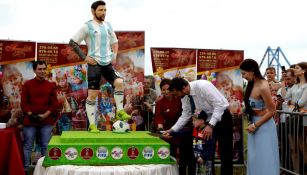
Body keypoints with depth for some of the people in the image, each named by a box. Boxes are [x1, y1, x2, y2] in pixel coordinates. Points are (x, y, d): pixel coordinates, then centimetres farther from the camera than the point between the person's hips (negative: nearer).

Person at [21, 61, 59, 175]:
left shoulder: (51, 86, 6)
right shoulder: (27, 84, 4)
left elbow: (54, 103, 3)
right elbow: (24, 102, 1)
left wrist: (44, 115, -9)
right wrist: (30, 115, -12)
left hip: (46, 121, 1)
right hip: (29, 121, -1)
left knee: (45, 146, 4)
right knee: (27, 146, 2)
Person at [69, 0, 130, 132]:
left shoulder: (108, 25, 14)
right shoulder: (87, 26, -3)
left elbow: (114, 42, 26)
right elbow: (72, 43, -2)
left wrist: (114, 55, 9)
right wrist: (84, 57, -9)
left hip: (108, 63, 5)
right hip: (94, 63, -5)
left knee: (119, 82, -17)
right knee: (92, 94, -3)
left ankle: (120, 112, -5)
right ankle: (92, 125, 4)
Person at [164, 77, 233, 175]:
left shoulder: (202, 86, -28)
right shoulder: (184, 96, -5)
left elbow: (219, 105, -29)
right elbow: (185, 115, 4)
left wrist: (211, 125, -34)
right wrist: (173, 129, -6)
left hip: (222, 118, -7)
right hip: (207, 120, 7)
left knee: (225, 152, -3)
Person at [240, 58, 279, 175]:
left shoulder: (262, 87, -23)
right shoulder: (252, 84, 2)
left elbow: (272, 111, -19)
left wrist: (255, 125, -17)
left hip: (264, 125, -8)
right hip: (254, 121, 8)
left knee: (264, 159, 2)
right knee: (254, 157, 16)